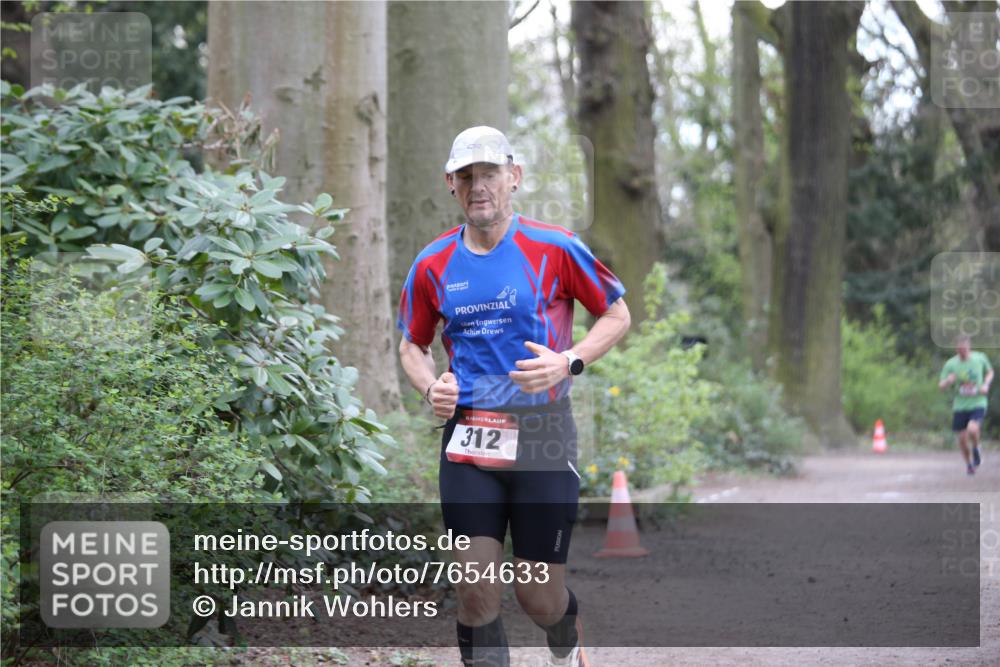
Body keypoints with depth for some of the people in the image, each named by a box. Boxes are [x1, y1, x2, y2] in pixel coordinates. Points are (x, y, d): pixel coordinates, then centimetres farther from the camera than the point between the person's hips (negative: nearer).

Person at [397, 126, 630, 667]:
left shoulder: (555, 248, -4)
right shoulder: (432, 265, 5)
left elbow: (617, 314, 5)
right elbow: (411, 345, 18)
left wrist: (568, 362, -12)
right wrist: (431, 387, -4)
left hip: (542, 437, -2)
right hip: (468, 440, 2)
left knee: (538, 596, 2)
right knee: (476, 593, -7)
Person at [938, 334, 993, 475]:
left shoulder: (980, 358, -4)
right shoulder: (950, 364, -6)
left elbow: (990, 372, 16)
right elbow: (941, 386, -1)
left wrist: (986, 384, -4)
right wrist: (948, 381, -24)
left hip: (978, 404, -1)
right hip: (960, 406, 1)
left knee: (972, 429, -26)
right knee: (962, 438, 4)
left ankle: (976, 448, 8)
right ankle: (968, 463, 32)